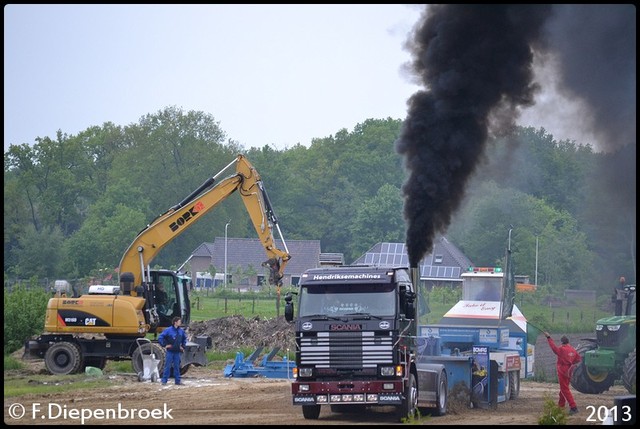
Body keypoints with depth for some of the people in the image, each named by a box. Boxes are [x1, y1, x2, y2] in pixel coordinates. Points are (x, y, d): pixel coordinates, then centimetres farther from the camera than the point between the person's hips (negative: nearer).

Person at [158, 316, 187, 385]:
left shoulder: (181, 331, 5)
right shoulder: (168, 330, -11)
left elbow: (184, 339, 25)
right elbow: (160, 338, -9)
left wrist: (183, 346, 15)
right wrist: (164, 345, -10)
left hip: (177, 352, 5)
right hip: (170, 351, -5)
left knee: (177, 366, 9)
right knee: (167, 366, -3)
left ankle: (177, 381, 14)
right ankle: (164, 380, 1)